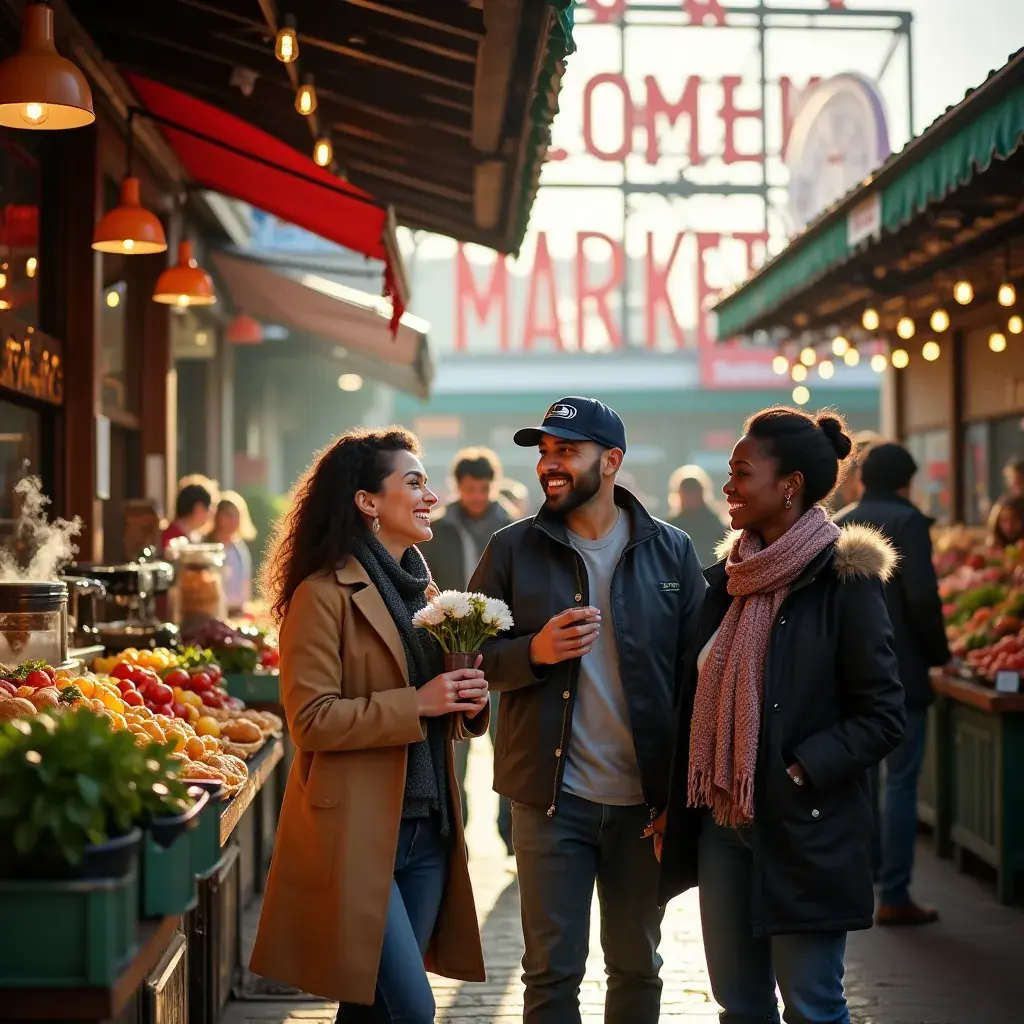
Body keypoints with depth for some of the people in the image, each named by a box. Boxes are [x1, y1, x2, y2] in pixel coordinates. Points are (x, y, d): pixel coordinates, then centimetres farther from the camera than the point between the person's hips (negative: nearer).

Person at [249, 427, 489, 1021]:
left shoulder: (421, 590, 15)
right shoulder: (324, 594, -10)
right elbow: (310, 719, -16)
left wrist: (467, 701, 0)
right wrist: (415, 704, -20)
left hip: (425, 830, 8)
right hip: (358, 833, -8)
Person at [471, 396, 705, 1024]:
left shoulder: (671, 550, 2)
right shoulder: (513, 550, 1)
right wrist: (535, 650, -18)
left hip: (645, 799, 1)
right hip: (551, 799, -1)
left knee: (638, 966, 14)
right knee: (553, 970, 5)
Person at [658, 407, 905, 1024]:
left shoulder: (844, 580, -10)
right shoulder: (731, 578, 9)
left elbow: (882, 717, -12)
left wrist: (800, 771, -19)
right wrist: (673, 803, 10)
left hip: (806, 832, -6)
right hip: (722, 821, 6)